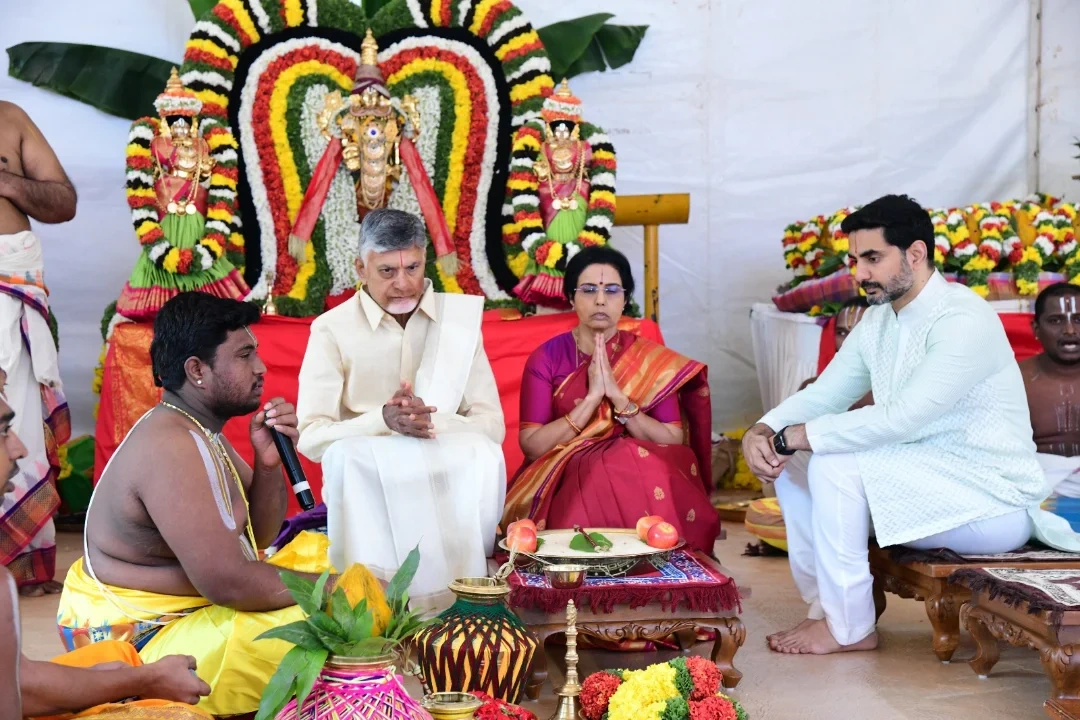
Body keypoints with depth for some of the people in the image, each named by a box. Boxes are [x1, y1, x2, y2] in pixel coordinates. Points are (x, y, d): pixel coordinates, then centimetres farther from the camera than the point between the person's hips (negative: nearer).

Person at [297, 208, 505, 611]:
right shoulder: (332, 329, 0)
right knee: (344, 456, -33)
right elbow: (310, 436, -9)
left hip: (450, 475, 1)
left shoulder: (459, 319, 5)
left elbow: (493, 426, -1)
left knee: (484, 454, -30)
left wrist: (432, 421, -22)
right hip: (369, 478, -1)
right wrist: (383, 420, -26)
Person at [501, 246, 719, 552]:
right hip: (566, 481, -2)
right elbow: (531, 445, -8)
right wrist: (591, 398, -15)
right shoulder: (546, 358, 2)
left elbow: (673, 442, -4)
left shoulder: (651, 359, 6)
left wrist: (618, 395, -14)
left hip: (639, 476, 2)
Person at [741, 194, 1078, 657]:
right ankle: (825, 606, 3)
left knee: (835, 463, -25)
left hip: (994, 504, -9)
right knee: (789, 463, -3)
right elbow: (822, 394, 5)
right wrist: (763, 431, -16)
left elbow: (901, 419, -30)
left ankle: (848, 626, -11)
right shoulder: (878, 321, 6)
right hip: (924, 482, 9)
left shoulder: (963, 321, -21)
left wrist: (795, 436, -26)